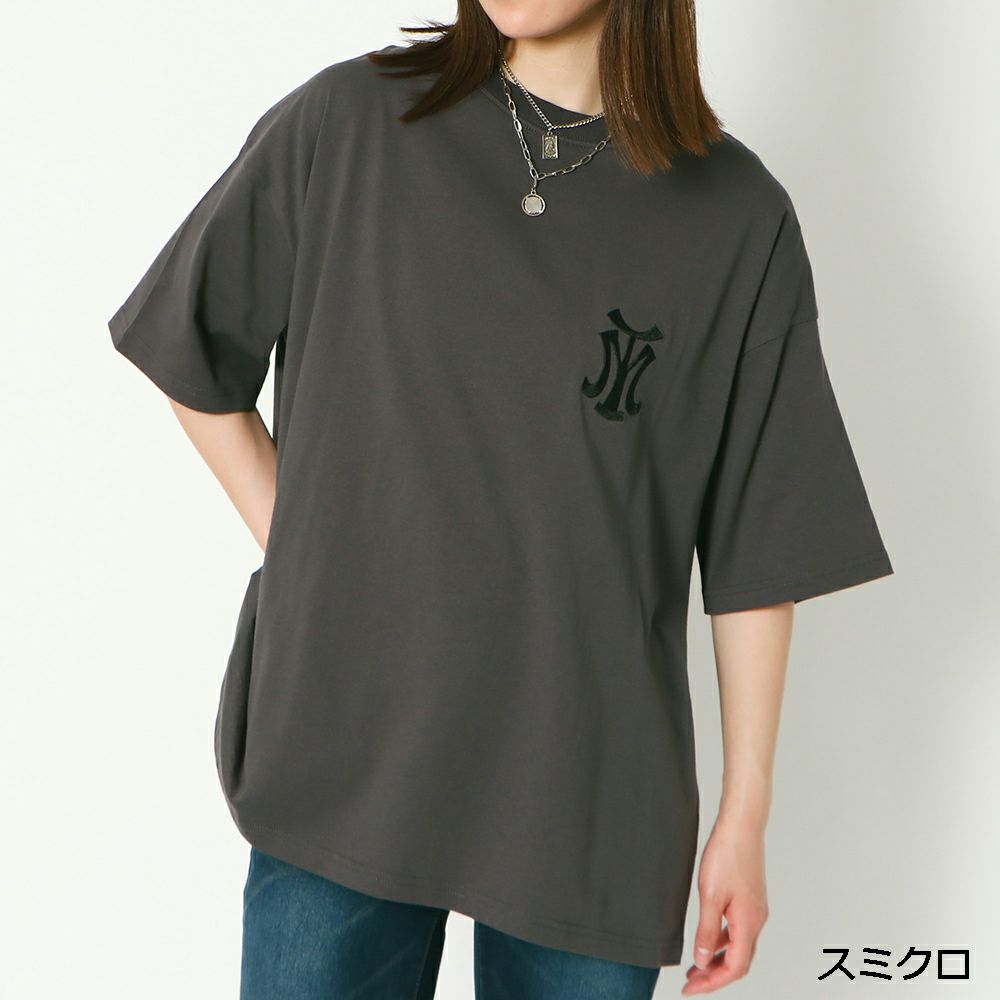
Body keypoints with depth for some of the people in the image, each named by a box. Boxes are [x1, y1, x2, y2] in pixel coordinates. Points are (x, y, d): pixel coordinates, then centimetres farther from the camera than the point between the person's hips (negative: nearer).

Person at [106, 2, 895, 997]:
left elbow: (756, 551, -1)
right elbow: (195, 357, 10)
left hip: (588, 798, 0)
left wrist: (745, 810, 1)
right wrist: (296, 550, 1)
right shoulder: (346, 122, -2)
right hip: (340, 749, 1)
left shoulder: (739, 218, -3)